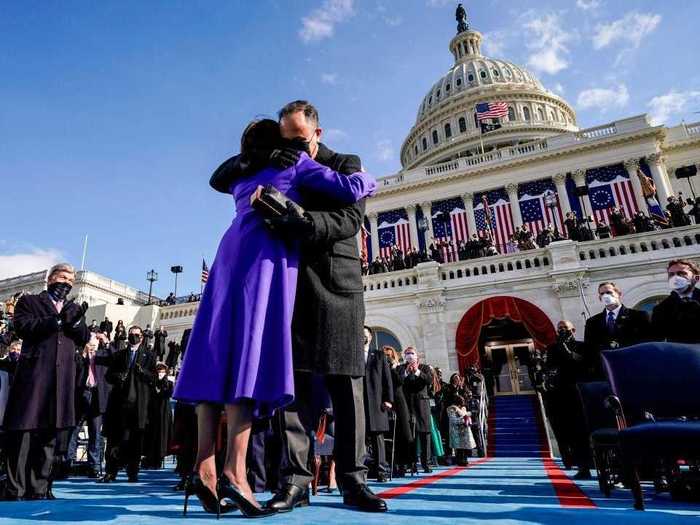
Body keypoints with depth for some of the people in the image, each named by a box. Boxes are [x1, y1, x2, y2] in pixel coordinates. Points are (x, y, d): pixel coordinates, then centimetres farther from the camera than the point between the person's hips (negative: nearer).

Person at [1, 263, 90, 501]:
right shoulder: (29, 301, 12)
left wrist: (75, 322, -7)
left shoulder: (74, 309, 22)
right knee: (23, 432, -2)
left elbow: (84, 339, 13)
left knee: (49, 434, 7)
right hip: (33, 374, -3)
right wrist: (57, 320, -16)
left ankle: (39, 489, 14)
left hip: (62, 378, 4)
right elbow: (22, 326, -6)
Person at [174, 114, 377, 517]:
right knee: (252, 355, -15)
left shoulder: (243, 178, 29)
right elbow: (352, 190, 7)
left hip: (231, 255, 6)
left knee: (219, 357, -2)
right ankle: (235, 469, -22)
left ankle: (205, 466, -8)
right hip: (267, 257, -6)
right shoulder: (296, 163, 14)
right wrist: (367, 178, 29)